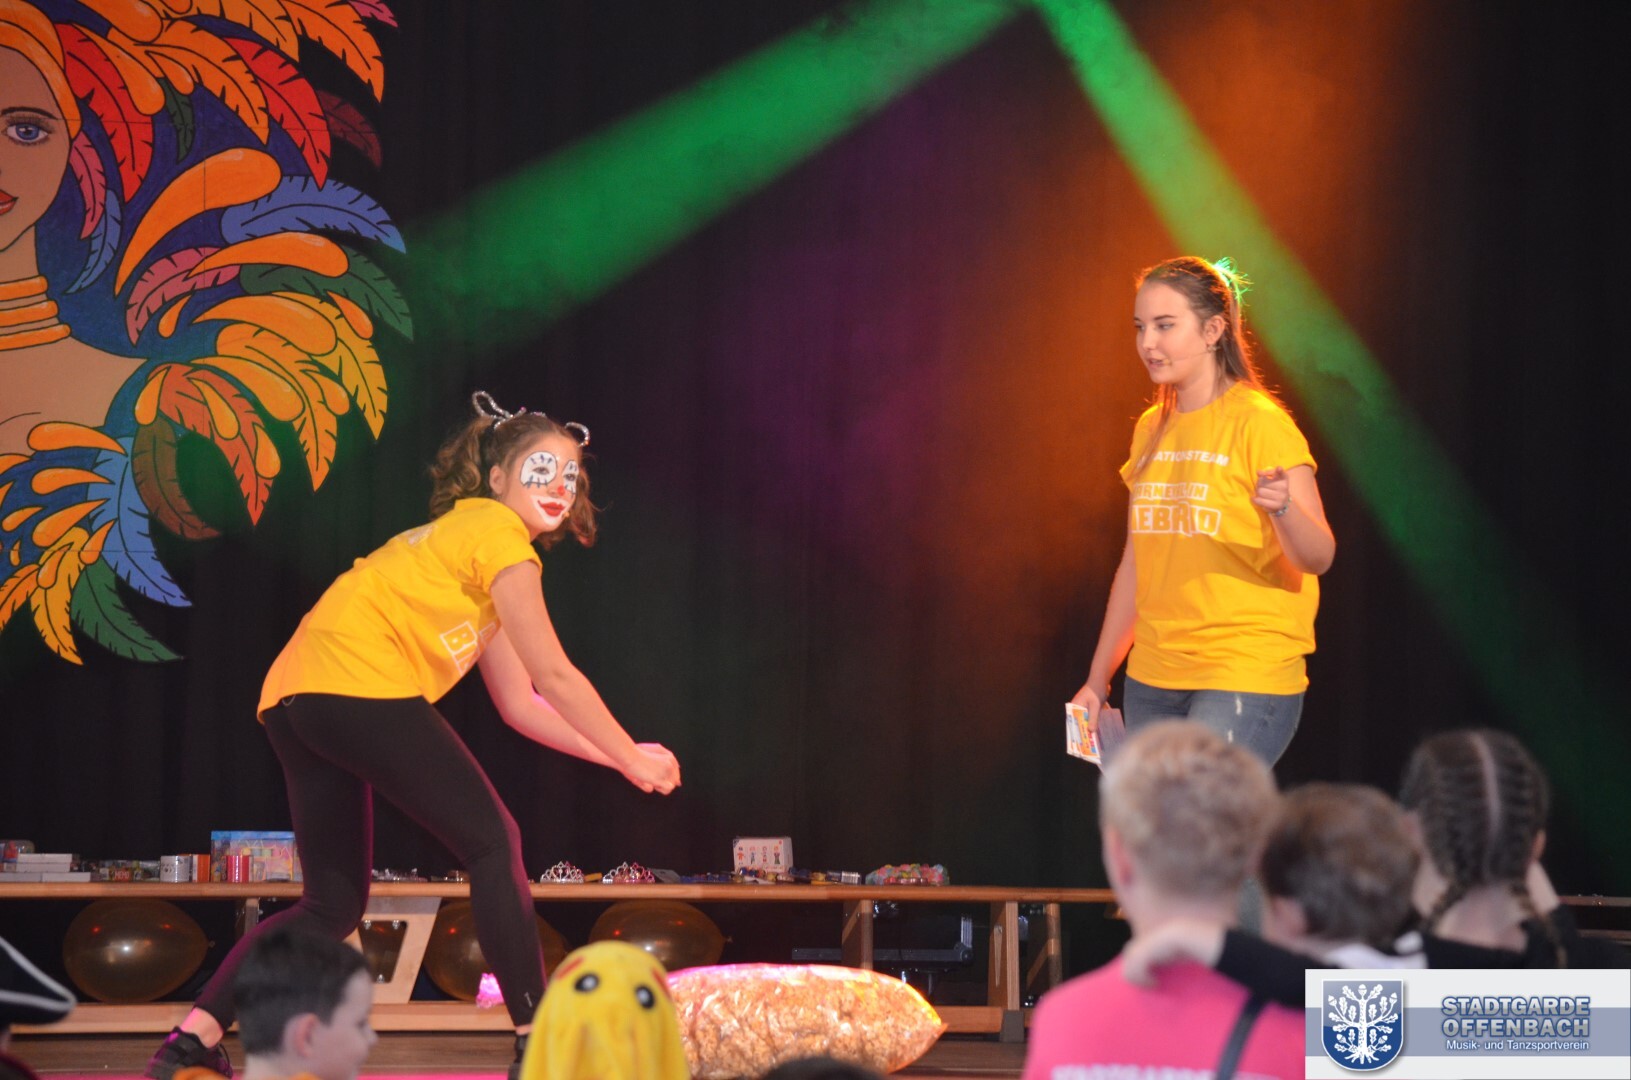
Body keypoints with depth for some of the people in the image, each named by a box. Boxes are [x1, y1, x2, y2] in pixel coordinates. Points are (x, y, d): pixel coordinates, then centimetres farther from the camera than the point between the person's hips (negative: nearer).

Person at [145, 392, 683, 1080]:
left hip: (294, 700, 10)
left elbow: (518, 704, 28)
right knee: (493, 843, -2)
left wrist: (615, 755, 22)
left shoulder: (465, 537, 30)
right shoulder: (497, 531, 1)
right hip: (360, 683, -10)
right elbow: (553, 675, -3)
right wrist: (632, 759, 7)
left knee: (335, 902, 12)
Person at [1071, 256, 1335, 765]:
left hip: (1245, 679, -7)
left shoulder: (1258, 423, -8)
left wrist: (1282, 508, -35)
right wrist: (1097, 680, 21)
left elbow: (1319, 556, -14)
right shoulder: (1151, 429, 13)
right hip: (1153, 682, 7)